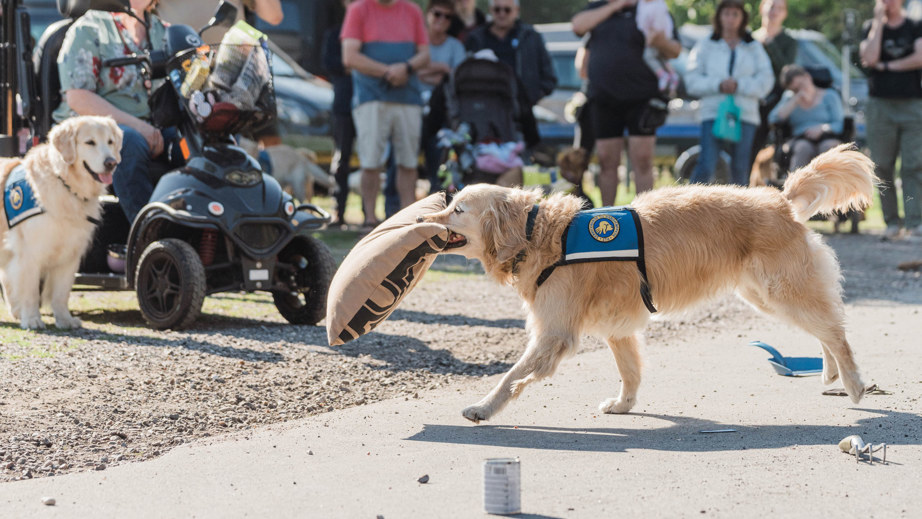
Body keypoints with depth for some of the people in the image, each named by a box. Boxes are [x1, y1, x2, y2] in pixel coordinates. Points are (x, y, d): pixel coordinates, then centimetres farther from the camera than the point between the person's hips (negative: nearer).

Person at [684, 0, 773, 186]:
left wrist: (739, 85, -11)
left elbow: (766, 80, 4)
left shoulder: (754, 48, 14)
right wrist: (718, 85, -13)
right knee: (706, 165, -14)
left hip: (745, 114, 2)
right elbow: (692, 81, 3)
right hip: (712, 112, -2)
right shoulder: (705, 46, 11)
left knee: (740, 167, 1)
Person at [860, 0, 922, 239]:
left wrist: (885, 66, -5)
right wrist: (878, 22, -5)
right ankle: (891, 222, 3)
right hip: (880, 105, 1)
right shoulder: (871, 27, 10)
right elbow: (869, 57, -8)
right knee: (883, 167, -2)